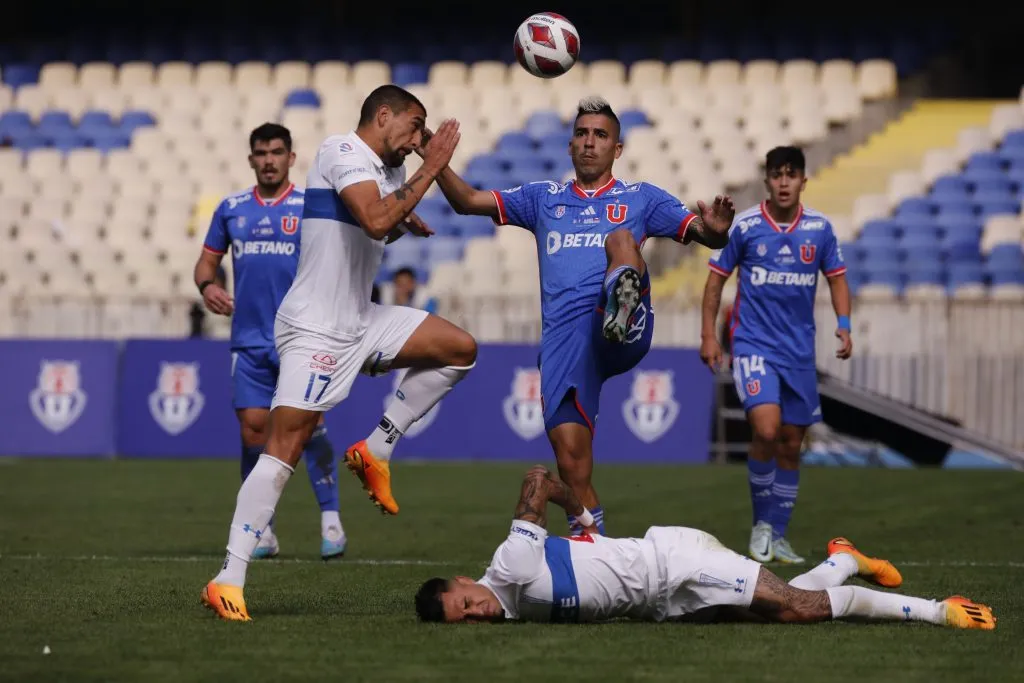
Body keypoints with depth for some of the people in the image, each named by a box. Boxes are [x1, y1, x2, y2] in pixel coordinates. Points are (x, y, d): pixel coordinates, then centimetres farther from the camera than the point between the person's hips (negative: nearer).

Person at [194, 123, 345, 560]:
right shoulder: (231, 209, 10)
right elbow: (208, 259, 17)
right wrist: (208, 285, -4)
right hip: (250, 340, 3)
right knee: (253, 428, -1)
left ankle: (330, 520, -5)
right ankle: (262, 531, 10)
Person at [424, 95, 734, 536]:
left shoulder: (641, 198, 18)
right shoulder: (543, 198, 25)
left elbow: (701, 232, 10)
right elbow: (467, 201, 20)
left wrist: (715, 231, -15)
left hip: (623, 338, -3)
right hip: (563, 339, 3)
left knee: (621, 238, -29)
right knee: (570, 459, -7)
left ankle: (621, 309, -61)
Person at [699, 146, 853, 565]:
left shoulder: (820, 228, 2)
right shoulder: (743, 226, -5)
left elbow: (836, 278, 11)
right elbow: (716, 279, 3)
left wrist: (843, 324, -4)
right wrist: (708, 335, -3)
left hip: (800, 350, 4)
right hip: (753, 344, -3)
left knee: (791, 443, 7)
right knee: (766, 429, -22)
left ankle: (777, 537, 19)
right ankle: (762, 523, -3)